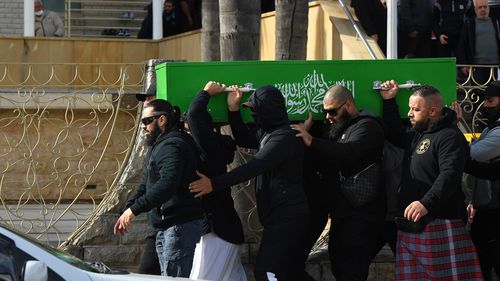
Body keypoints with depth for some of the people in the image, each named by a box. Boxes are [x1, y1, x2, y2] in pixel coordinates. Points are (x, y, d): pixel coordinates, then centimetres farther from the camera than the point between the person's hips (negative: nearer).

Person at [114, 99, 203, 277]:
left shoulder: (172, 145, -15)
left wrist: (134, 209, -29)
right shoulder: (160, 146, 22)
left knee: (174, 277, -13)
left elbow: (168, 184, -30)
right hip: (167, 228, 11)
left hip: (179, 227, -11)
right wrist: (127, 213, 19)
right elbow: (145, 185, 27)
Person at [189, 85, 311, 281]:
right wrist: (234, 109, 15)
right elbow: (243, 139, 29)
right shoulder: (267, 133, 14)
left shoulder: (284, 137, -17)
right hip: (280, 215, 10)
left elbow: (255, 166, -24)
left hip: (286, 217, -10)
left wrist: (215, 184, -26)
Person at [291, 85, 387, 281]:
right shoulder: (339, 128, 21)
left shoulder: (367, 126, -10)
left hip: (361, 213, -10)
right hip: (343, 211, 10)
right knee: (338, 265, 13)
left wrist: (312, 142, -36)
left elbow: (350, 152, -29)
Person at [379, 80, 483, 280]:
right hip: (410, 226, 10)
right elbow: (395, 134, 41)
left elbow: (449, 176, -24)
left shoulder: (450, 137, -11)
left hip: (439, 225, -9)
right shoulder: (416, 134, 19)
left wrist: (426, 203, -36)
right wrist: (389, 102, 29)